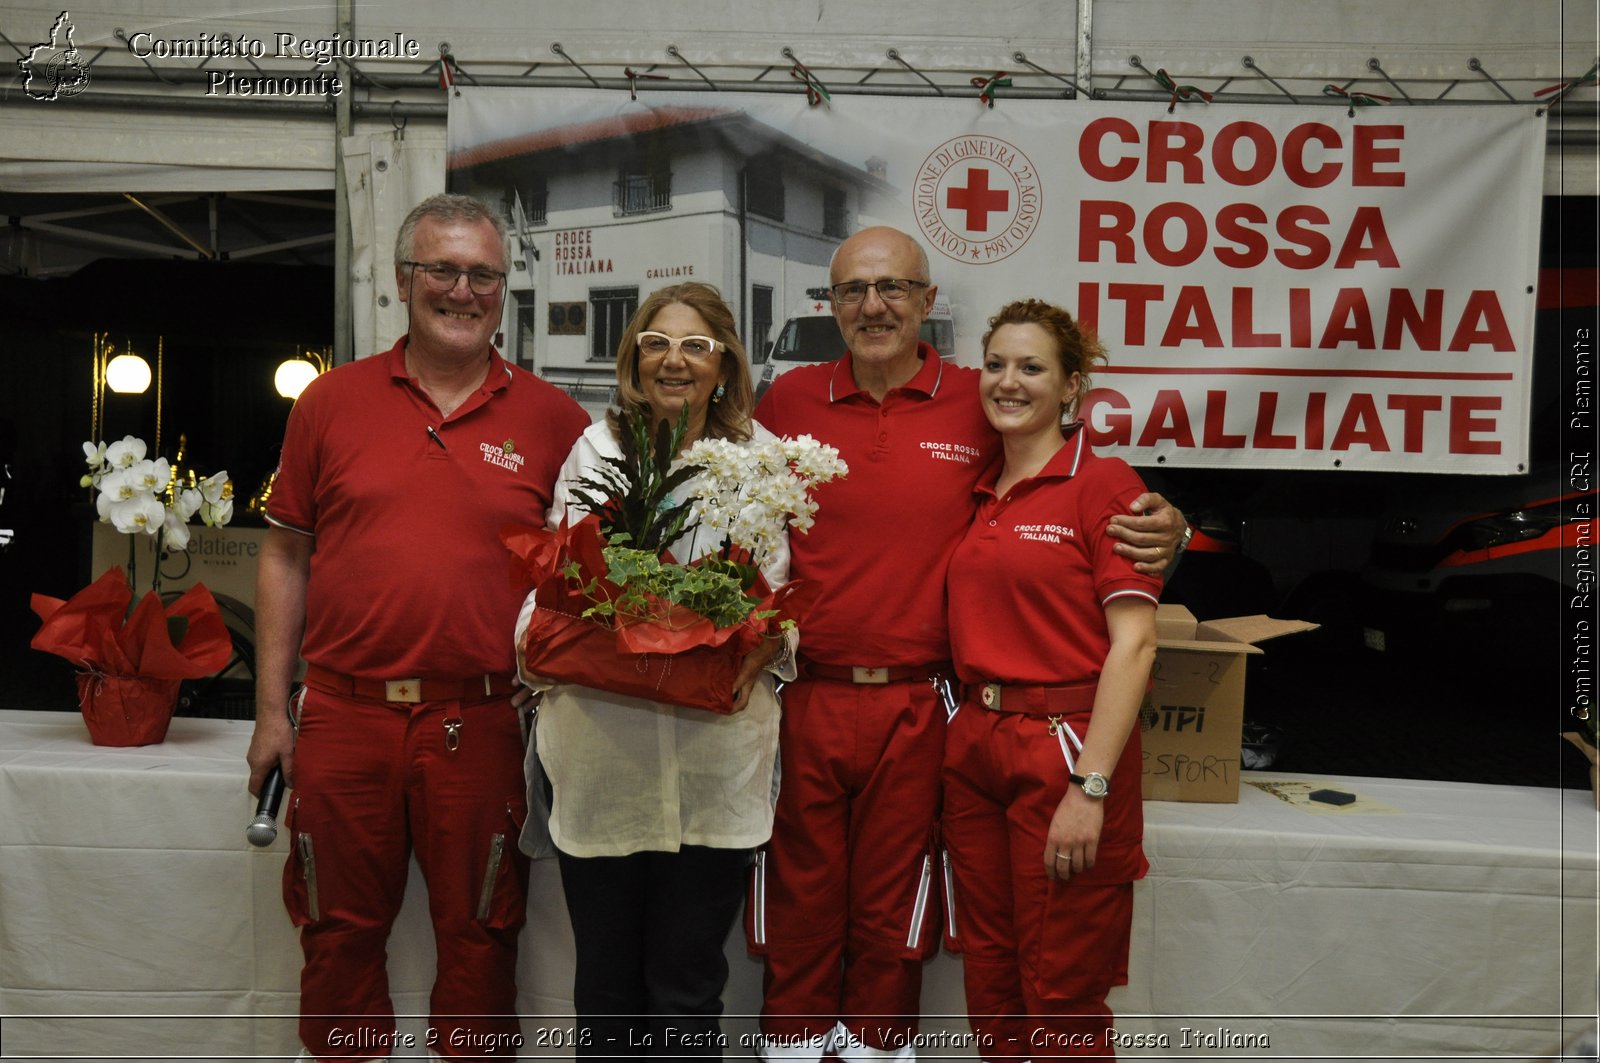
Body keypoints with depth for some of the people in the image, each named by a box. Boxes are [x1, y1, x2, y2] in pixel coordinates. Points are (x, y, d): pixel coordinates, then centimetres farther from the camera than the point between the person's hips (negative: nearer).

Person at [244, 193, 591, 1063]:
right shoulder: (332, 400, 5)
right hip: (344, 715, 1)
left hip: (484, 724, -1)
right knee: (340, 933, 15)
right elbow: (285, 557, 7)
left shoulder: (551, 418, 1)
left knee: (477, 934, 12)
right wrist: (273, 710, 5)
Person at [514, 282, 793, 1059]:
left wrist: (759, 651, -13)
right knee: (605, 982, 12)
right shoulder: (594, 448, 8)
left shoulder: (758, 455, 6)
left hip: (716, 754, -1)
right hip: (598, 752, 1)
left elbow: (781, 594, 6)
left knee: (687, 990, 8)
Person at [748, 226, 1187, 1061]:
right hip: (803, 702, 1)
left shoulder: (979, 406, -1)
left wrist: (1160, 529, -9)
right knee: (799, 906, 14)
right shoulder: (788, 400, 2)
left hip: (915, 706, -1)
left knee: (892, 916, 15)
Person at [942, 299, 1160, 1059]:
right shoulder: (979, 497, 12)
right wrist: (965, 736, 5)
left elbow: (1133, 644, -13)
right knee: (989, 984, 15)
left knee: (1061, 1000, 6)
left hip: (1065, 747, -6)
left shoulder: (1104, 484, -7)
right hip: (975, 747, 6)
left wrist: (1089, 786, -18)